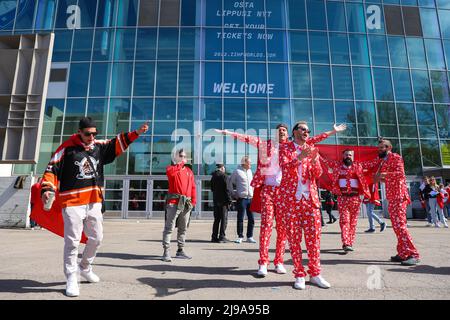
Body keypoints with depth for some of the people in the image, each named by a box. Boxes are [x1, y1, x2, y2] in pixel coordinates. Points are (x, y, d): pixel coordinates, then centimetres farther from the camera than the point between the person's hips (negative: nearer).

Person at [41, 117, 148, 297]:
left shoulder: (99, 146, 9)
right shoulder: (67, 148, -5)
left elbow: (118, 144, 12)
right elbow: (52, 169, -6)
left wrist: (136, 133, 2)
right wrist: (47, 189, -19)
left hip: (94, 202, 5)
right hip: (73, 203, -5)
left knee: (96, 238, 14)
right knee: (73, 241, -2)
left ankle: (84, 267, 37)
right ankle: (71, 277, 15)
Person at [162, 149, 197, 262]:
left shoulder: (189, 170, 16)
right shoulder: (171, 168, 4)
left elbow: (193, 187, 13)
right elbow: (170, 172, -24)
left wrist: (193, 200, 5)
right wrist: (181, 164, -12)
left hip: (186, 204, 5)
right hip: (174, 202, -5)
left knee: (183, 228, 12)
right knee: (169, 227, -5)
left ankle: (180, 250, 24)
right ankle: (166, 252, 1)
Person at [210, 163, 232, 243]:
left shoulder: (213, 176, 10)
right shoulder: (224, 176, -12)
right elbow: (226, 189, -15)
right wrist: (229, 200, -11)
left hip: (215, 200, 7)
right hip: (223, 200, -7)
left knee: (216, 219, 13)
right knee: (224, 219, 0)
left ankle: (214, 237, 16)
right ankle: (222, 236, 1)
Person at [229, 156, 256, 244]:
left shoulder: (250, 171, 13)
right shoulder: (237, 171, -4)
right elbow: (230, 182, 2)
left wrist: (253, 192, 14)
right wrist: (233, 193, -2)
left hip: (250, 198, 5)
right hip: (242, 198, -5)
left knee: (251, 219, 7)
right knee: (240, 218, 1)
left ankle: (249, 237, 18)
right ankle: (240, 237, 12)